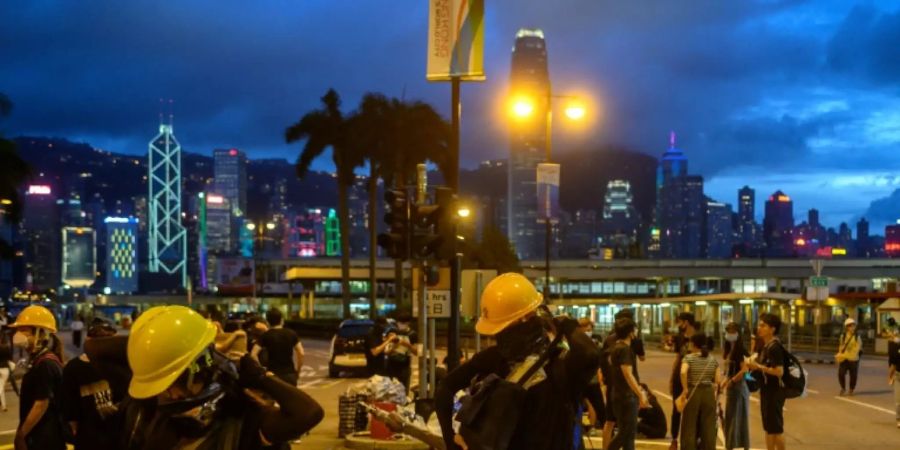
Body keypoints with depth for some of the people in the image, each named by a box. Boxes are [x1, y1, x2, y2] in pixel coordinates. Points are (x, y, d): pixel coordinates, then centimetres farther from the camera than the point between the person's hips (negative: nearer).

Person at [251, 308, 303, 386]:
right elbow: (301, 353, -4)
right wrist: (297, 370, 7)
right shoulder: (291, 334, 1)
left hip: (273, 375, -1)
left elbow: (254, 354, -13)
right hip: (290, 374, 2)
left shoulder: (266, 336, -3)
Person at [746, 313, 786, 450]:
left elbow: (779, 371, -26)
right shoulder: (766, 346, 12)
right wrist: (753, 365, 2)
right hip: (766, 390, 10)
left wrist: (758, 366, -23)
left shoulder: (775, 347, -18)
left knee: (776, 428, -3)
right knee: (768, 428, 14)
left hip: (774, 391, -10)